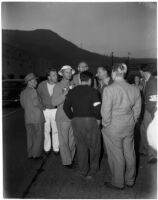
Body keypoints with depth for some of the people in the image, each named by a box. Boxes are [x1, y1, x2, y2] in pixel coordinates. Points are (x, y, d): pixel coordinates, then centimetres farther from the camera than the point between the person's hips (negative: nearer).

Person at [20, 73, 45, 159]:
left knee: (30, 137, 14)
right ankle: (36, 154, 11)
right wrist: (42, 107, -3)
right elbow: (36, 103, -20)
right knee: (38, 137, 5)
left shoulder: (22, 92, 9)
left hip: (27, 118, 7)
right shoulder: (33, 91, -14)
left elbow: (23, 105, 13)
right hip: (37, 118, -7)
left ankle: (30, 154, 21)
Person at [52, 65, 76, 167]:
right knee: (64, 141, 1)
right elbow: (54, 102, -10)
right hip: (63, 118, -4)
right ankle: (67, 161, 13)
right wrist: (64, 94, -19)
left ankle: (71, 158, 24)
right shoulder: (58, 86, -2)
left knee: (72, 140, 10)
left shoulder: (72, 86, 12)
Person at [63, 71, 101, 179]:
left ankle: (83, 170, 23)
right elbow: (97, 108, -15)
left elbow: (66, 107, 6)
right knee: (94, 146, 13)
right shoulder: (93, 92, -7)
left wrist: (72, 117, 14)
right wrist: (98, 117, 4)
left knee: (81, 146, 14)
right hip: (90, 120, -4)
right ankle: (93, 169, 24)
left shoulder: (72, 92, 6)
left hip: (76, 121, 4)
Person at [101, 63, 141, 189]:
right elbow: (137, 110, 6)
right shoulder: (135, 89, 0)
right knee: (129, 153, 17)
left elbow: (106, 111, -16)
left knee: (116, 155, 8)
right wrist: (131, 122, 16)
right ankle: (130, 180, 34)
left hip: (113, 128, -5)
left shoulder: (109, 89, -18)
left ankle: (118, 183, 25)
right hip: (129, 127, 6)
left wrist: (106, 124, -1)